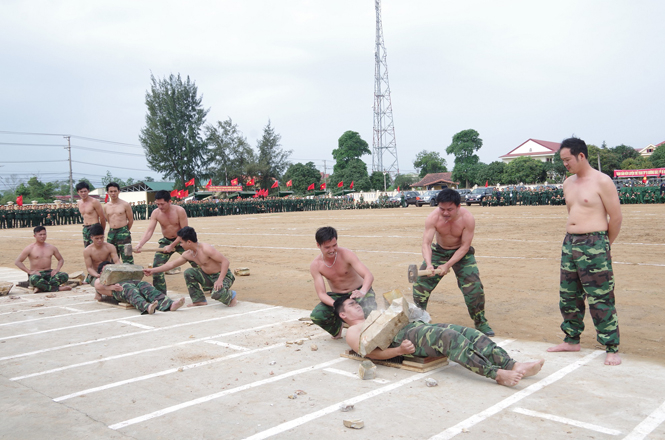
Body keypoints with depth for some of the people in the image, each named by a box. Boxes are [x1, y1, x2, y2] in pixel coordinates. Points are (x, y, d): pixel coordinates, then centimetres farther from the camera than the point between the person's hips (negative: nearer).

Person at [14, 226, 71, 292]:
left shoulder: (51, 248, 11)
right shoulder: (30, 248, 0)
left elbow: (61, 260, 22)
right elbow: (17, 262, -2)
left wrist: (57, 269, 0)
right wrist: (29, 272, -12)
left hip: (49, 273, 4)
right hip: (36, 274, -3)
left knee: (65, 276, -27)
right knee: (34, 279, -42)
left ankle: (43, 288, -33)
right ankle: (57, 288, -32)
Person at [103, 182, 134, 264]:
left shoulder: (125, 205, -4)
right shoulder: (106, 207, 9)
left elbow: (131, 220, 4)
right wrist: (112, 231, 15)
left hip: (123, 233, -5)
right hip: (111, 233, 5)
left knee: (127, 257, -9)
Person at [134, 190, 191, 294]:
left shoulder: (179, 211, -21)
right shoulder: (155, 213, -12)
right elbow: (149, 231, -17)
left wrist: (172, 246, -22)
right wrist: (140, 245, -33)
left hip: (181, 241, -3)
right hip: (166, 241, 3)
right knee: (157, 266, -6)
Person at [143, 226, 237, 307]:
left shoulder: (206, 249, -25)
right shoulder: (188, 254, 2)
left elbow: (225, 261, -28)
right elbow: (172, 264, 15)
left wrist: (220, 280, -35)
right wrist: (153, 270, 15)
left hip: (224, 275, -8)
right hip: (209, 277, 8)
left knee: (216, 293, -37)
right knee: (188, 272, 0)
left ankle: (231, 295, 1)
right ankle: (199, 300, 9)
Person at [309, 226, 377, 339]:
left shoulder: (346, 254, -21)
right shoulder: (315, 266, -13)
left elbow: (369, 275, -27)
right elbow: (321, 294, -16)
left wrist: (362, 292, -49)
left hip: (358, 292, -2)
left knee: (369, 315, -34)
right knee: (316, 316, -25)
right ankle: (337, 329, 11)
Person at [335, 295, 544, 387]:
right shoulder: (352, 332, 10)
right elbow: (370, 353, -6)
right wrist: (399, 351, -19)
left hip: (418, 326, 8)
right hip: (404, 336, -8)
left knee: (469, 332, -13)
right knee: (450, 336, -32)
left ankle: (512, 365, -25)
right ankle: (497, 374, -39)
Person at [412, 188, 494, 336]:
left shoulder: (467, 218, -29)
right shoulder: (433, 218, -27)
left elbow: (465, 246, -23)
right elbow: (426, 243, -28)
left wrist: (448, 265, -30)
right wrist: (429, 264, -45)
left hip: (462, 253, -2)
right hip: (438, 251, 2)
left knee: (474, 286, -13)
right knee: (421, 282, -3)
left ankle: (481, 323, 8)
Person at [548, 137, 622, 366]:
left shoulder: (601, 181, -8)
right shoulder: (568, 183, 13)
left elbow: (616, 217, -5)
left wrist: (603, 244, 4)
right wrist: (574, 238, 16)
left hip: (594, 245, -7)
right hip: (569, 243, 7)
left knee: (601, 300, -4)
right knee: (568, 296, 13)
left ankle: (612, 349, 7)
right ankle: (572, 340, 27)